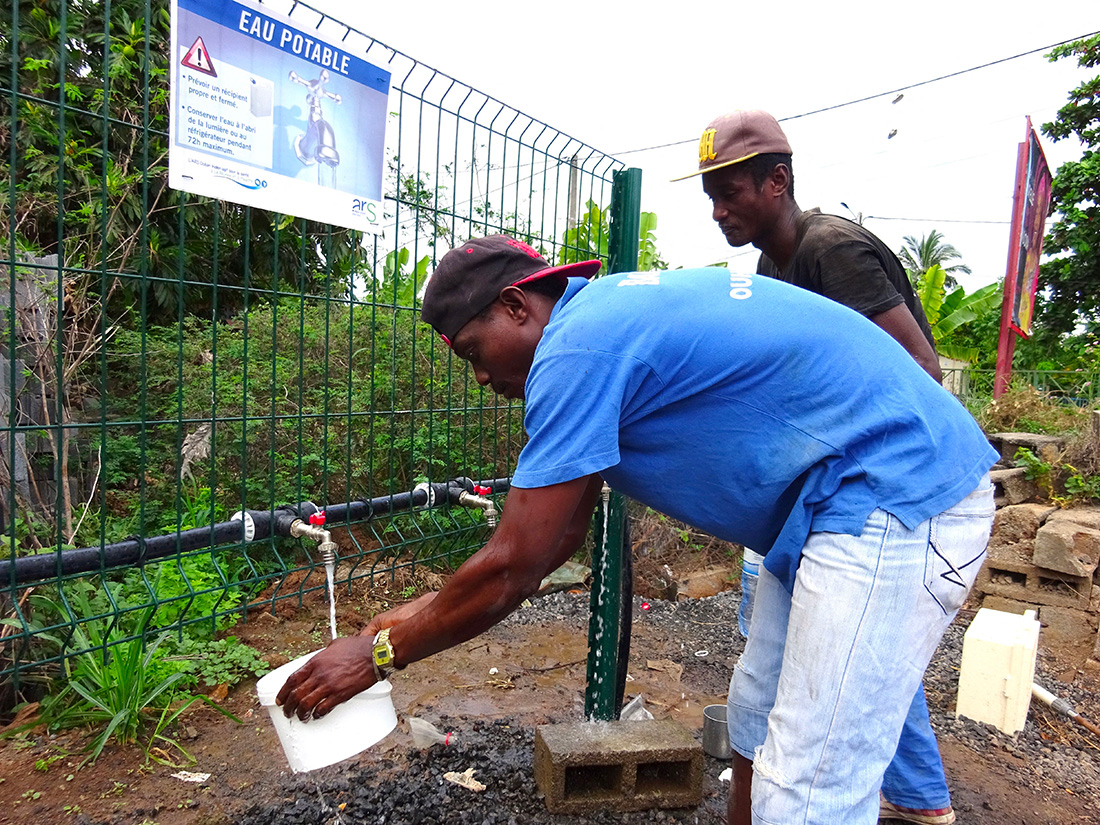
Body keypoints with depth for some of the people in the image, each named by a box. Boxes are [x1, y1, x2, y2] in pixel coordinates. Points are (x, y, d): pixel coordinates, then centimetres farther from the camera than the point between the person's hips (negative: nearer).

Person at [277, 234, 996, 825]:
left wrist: (381, 653, -2)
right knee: (758, 721, 19)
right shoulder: (608, 315, 11)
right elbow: (564, 529, 14)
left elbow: (513, 568, -17)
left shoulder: (576, 348, -20)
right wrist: (427, 613, 15)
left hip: (896, 498, -10)